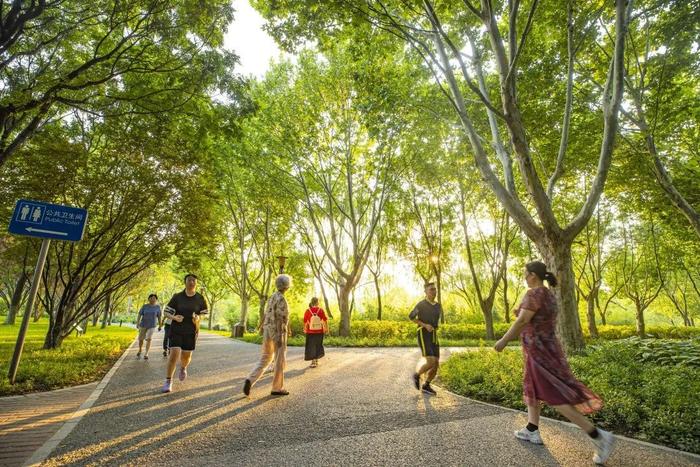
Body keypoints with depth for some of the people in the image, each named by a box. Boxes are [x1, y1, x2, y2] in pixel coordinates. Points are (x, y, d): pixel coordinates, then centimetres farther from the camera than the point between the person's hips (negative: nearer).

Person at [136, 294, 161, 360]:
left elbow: (159, 316, 2)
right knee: (140, 339, 10)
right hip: (143, 325, 1)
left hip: (152, 326, -1)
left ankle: (146, 354, -9)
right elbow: (139, 315, -2)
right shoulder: (145, 306, -4)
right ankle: (140, 350, 37)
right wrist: (137, 323, -11)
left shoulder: (157, 307, -3)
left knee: (149, 339, -17)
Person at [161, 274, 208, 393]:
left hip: (191, 331, 1)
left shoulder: (200, 299, -3)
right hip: (176, 330, -1)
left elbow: (205, 314, 4)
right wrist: (174, 317, -23)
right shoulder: (177, 297, -5)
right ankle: (168, 382, 5)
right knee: (174, 355, -12)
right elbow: (166, 312, -2)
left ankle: (183, 368, 45)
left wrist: (198, 318, -19)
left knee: (186, 356, 10)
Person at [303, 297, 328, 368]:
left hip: (310, 332, -1)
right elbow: (325, 320, -6)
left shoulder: (307, 311, -12)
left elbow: (305, 322, -2)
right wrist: (326, 328, 9)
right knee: (318, 346, 18)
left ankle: (313, 361, 7)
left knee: (311, 347, 11)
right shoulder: (321, 310, -13)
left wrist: (305, 329, 15)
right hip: (319, 332, 1)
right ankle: (316, 361, 29)